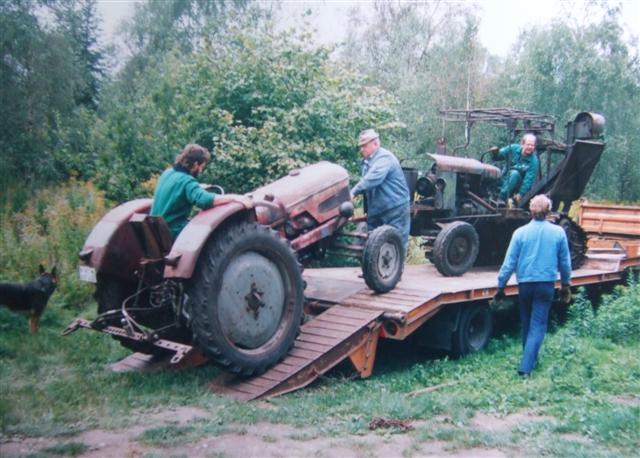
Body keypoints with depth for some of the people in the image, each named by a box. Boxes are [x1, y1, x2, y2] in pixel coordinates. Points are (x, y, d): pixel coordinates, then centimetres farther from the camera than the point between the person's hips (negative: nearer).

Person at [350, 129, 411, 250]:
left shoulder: (384, 157, -17)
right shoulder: (367, 161, 14)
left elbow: (373, 178, -33)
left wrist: (354, 192, -40)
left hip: (395, 208, -9)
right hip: (376, 210, 9)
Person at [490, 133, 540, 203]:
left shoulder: (534, 161, -15)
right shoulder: (513, 149, -5)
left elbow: (529, 179, -19)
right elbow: (499, 156, 5)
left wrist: (520, 194, -27)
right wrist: (495, 152, -18)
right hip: (506, 181, 4)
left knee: (514, 173, -34)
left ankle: (502, 198, -35)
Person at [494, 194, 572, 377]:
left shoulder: (520, 233, -6)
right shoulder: (558, 232, -3)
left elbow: (509, 262, -5)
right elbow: (565, 262, 6)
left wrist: (501, 285, 2)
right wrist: (566, 285, 19)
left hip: (525, 284, 1)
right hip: (546, 284, -1)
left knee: (526, 323, 19)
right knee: (538, 326, -1)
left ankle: (529, 359, 35)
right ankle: (526, 367, -13)